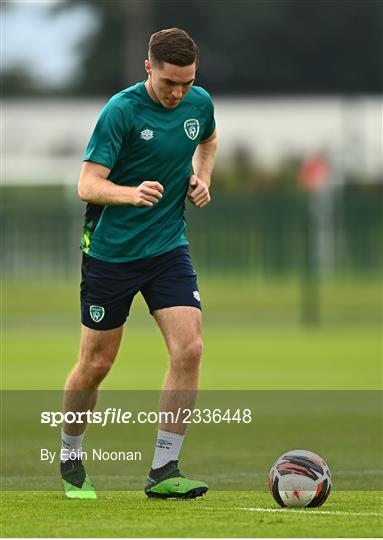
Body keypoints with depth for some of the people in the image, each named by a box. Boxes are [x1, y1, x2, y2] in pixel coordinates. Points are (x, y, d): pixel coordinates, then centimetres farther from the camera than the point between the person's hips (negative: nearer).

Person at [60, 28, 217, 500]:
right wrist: (132, 194, -40)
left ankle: (163, 471, -8)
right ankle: (69, 458, 29)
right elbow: (87, 185, -21)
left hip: (168, 248, 4)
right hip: (110, 249, -4)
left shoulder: (200, 104, -1)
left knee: (188, 349, -13)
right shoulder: (121, 111, -18)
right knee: (96, 363, 5)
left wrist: (201, 177, 5)